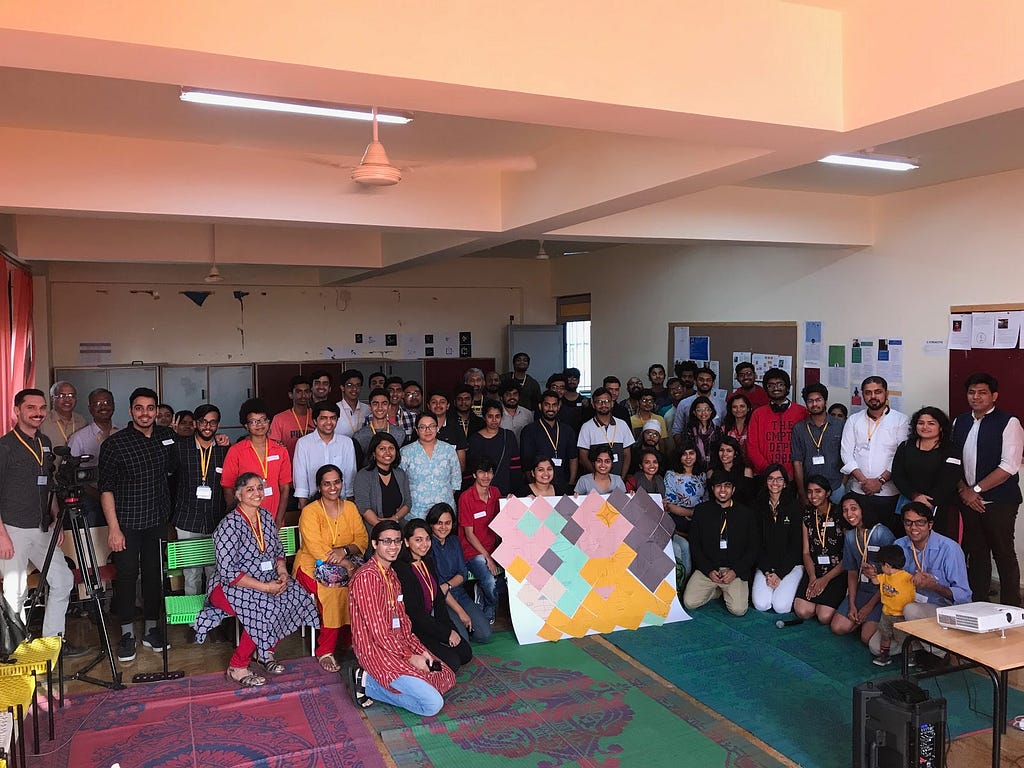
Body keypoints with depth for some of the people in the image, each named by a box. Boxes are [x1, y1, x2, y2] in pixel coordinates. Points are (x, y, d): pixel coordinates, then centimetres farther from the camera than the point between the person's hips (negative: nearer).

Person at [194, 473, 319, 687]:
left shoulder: (266, 516, 6)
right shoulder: (229, 525, -16)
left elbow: (278, 552, 15)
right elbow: (229, 573, -21)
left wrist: (282, 574, -6)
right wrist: (265, 587, -23)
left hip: (267, 582, 7)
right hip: (229, 587, -7)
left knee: (298, 596, -17)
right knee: (265, 609, -33)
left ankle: (266, 651, 4)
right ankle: (236, 667, -14)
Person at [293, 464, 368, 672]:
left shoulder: (350, 508, 10)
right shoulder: (310, 511, -7)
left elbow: (362, 540, 2)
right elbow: (316, 549, -17)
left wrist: (345, 551, -20)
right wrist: (345, 564, -24)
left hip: (346, 562, 4)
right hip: (312, 565, -4)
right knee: (333, 592, -32)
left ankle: (348, 641, -11)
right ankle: (325, 651, -19)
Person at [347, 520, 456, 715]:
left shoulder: (392, 574, 13)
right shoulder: (367, 577, -18)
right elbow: (379, 632, -20)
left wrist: (420, 650, 1)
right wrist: (410, 657, -15)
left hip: (398, 644, 10)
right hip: (377, 651, -10)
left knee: (447, 677, 12)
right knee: (433, 703, -17)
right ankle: (367, 683, -5)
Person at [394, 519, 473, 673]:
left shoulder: (428, 563, 8)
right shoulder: (400, 569, -20)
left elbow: (439, 599, 10)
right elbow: (414, 613, -21)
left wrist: (450, 628, -4)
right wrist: (447, 633, -16)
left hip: (431, 622, 9)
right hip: (412, 630, -9)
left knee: (465, 653, -1)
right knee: (452, 662, -16)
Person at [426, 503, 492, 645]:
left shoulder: (454, 541, 9)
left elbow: (463, 574, 6)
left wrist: (447, 585, -18)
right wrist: (460, 611, -17)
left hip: (460, 594, 6)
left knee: (485, 635, -9)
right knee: (462, 639, -23)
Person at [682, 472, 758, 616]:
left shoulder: (746, 513, 5)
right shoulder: (701, 510, 6)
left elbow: (753, 548, 5)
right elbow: (694, 545, 5)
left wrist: (735, 571, -8)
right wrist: (709, 570, -7)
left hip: (736, 571, -1)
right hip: (707, 568, 1)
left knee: (738, 609, -21)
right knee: (689, 603, -16)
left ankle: (727, 591, 13)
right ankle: (717, 591, 13)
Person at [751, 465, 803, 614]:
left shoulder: (794, 506, -4)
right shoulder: (758, 507, 5)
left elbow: (796, 544, -6)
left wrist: (779, 573, -11)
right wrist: (766, 571, -9)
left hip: (791, 564, -2)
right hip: (765, 565, 2)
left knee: (781, 606, -19)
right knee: (761, 605, -18)